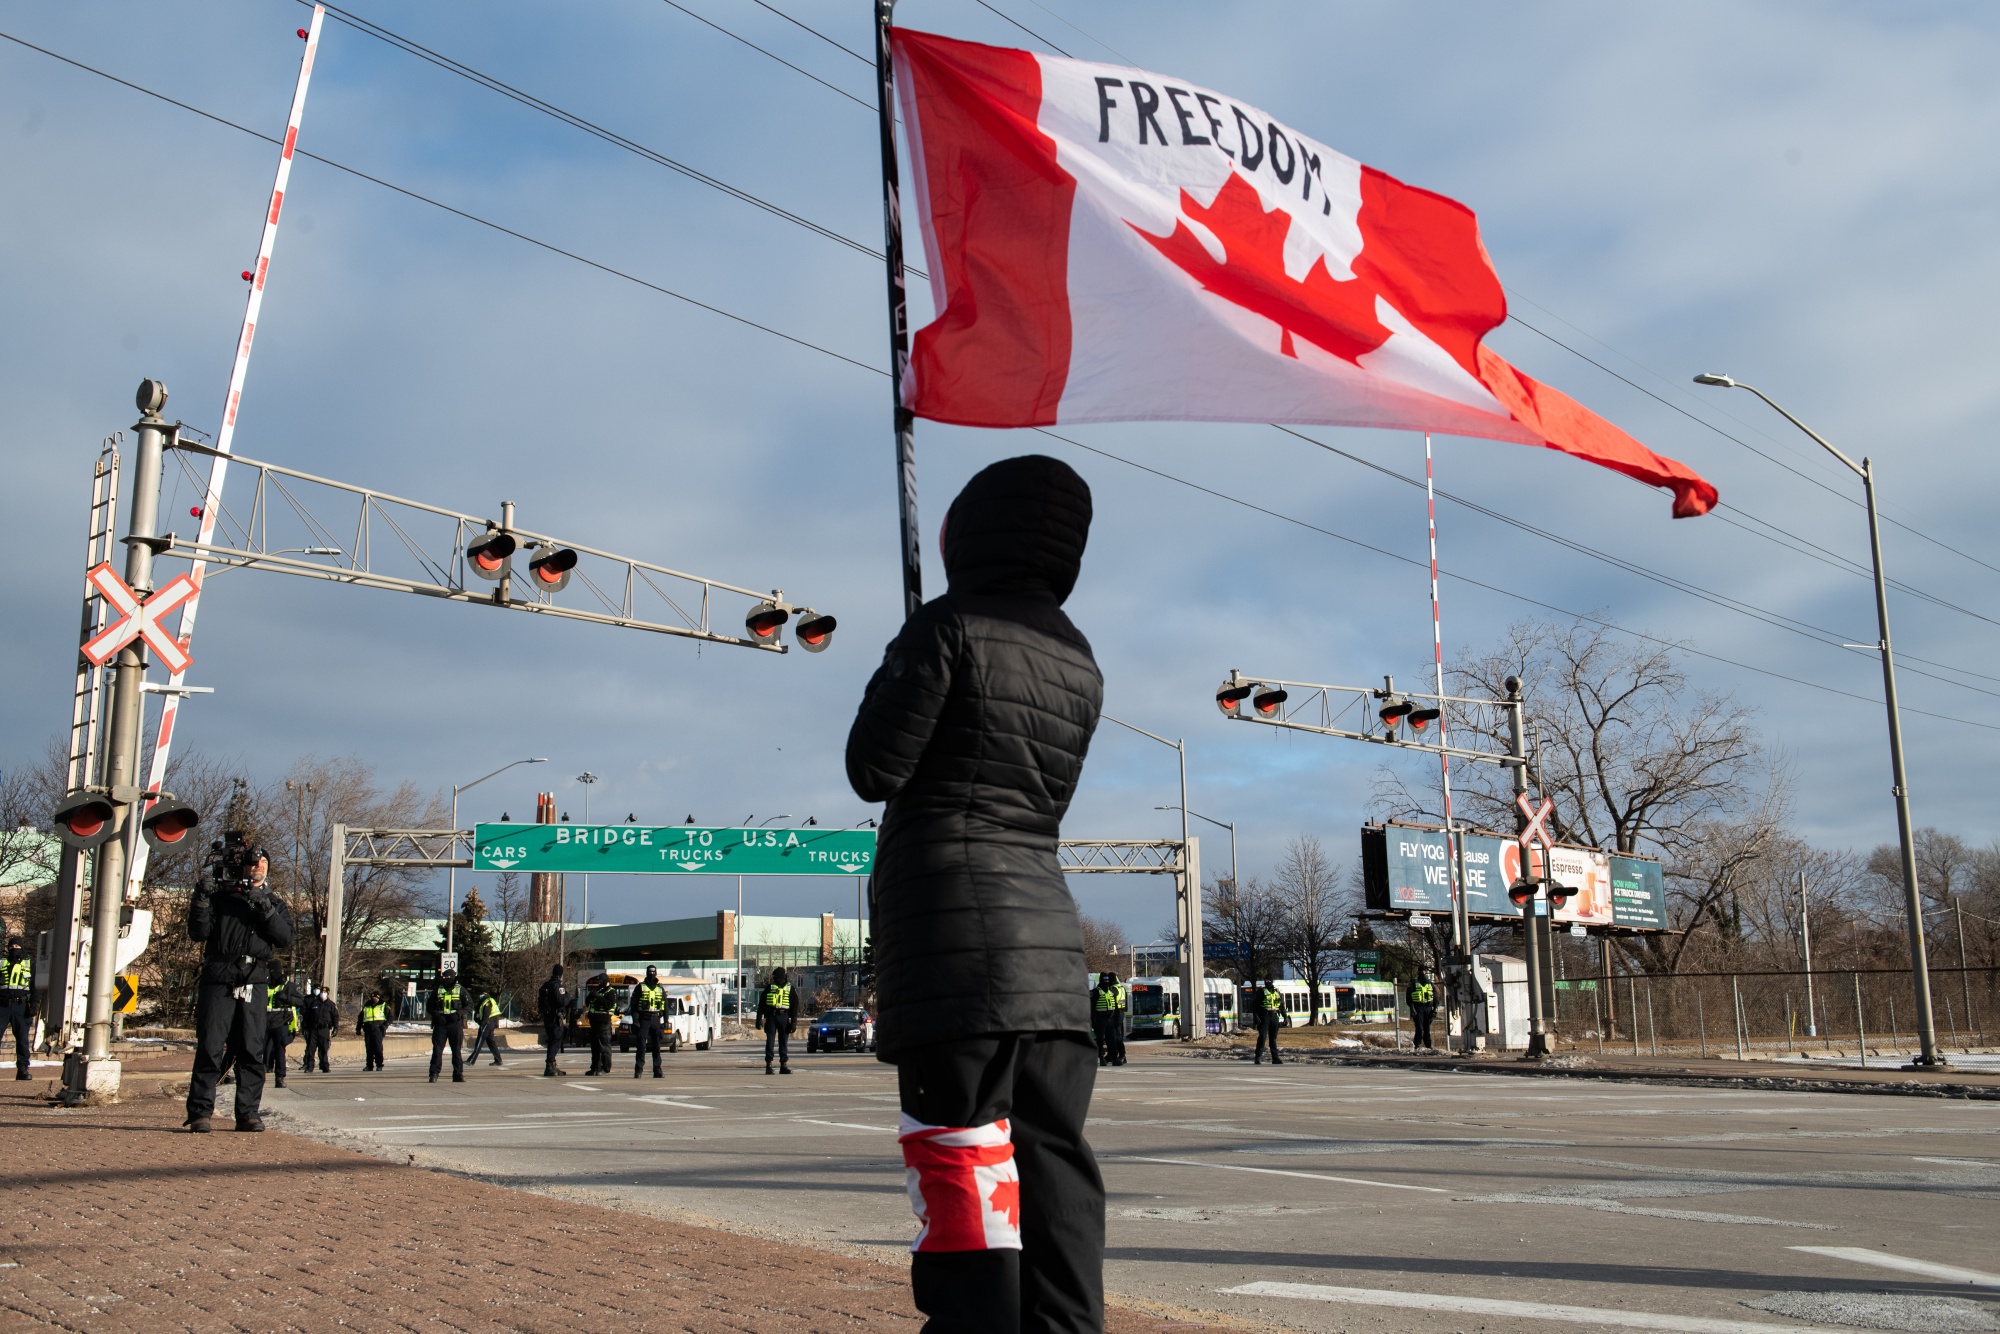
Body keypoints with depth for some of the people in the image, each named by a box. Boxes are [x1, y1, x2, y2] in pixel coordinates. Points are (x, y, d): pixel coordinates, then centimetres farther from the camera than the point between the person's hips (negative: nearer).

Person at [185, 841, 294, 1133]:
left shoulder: (273, 903, 17)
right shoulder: (219, 898, 12)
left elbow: (285, 938, 2)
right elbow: (198, 933, 2)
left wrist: (264, 908, -9)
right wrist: (201, 898, -10)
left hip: (255, 984, 2)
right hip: (218, 981, -2)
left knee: (252, 1051, 0)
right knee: (210, 1048, -7)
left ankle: (248, 1112, 4)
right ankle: (200, 1112, -3)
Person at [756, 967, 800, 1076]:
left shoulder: (790, 989, 6)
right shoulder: (769, 987, 6)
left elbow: (795, 1006, 6)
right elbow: (761, 1004, 8)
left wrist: (794, 1022, -2)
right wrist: (759, 1019, 2)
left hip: (784, 1017, 1)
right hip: (771, 1017, 0)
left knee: (784, 1041, 3)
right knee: (770, 1040, -5)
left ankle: (784, 1065, 7)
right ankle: (768, 1064, -3)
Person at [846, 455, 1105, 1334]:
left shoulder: (949, 628, -6)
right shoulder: (1079, 663, 15)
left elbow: (873, 769, -6)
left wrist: (888, 685, 13)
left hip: (954, 929, -7)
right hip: (1048, 927, 7)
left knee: (963, 1157, -5)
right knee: (1052, 1158, 9)